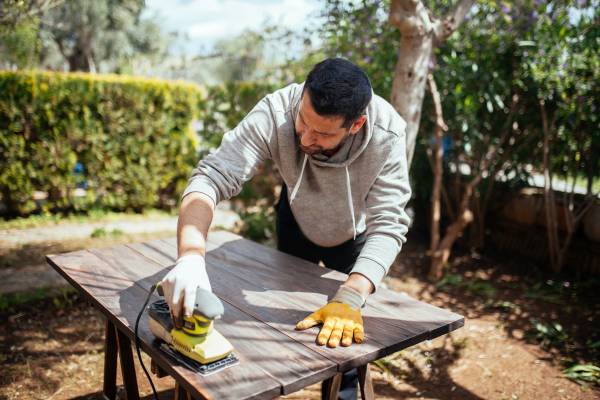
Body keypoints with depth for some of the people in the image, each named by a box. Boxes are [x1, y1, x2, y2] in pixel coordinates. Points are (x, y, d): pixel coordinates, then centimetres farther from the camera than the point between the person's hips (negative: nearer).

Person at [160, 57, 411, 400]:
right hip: (298, 219, 2)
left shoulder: (387, 136, -38)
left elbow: (387, 226, -40)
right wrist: (191, 256, -62)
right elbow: (211, 178, -45)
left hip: (355, 233, -1)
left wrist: (351, 299, -54)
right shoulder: (275, 113, -39)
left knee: (344, 333, 1)